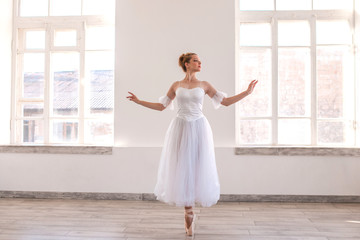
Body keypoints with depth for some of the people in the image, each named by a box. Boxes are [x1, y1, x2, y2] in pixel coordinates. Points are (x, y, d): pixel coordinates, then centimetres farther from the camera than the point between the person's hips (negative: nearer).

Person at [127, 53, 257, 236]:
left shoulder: (204, 85, 7)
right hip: (180, 129, 0)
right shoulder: (176, 85, 8)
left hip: (199, 128, 0)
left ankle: (189, 209, 22)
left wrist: (247, 92, 2)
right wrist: (139, 101, 7)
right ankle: (188, 211, 15)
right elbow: (161, 106, 12)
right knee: (182, 168, 0)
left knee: (198, 167, 1)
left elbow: (226, 101, 7)